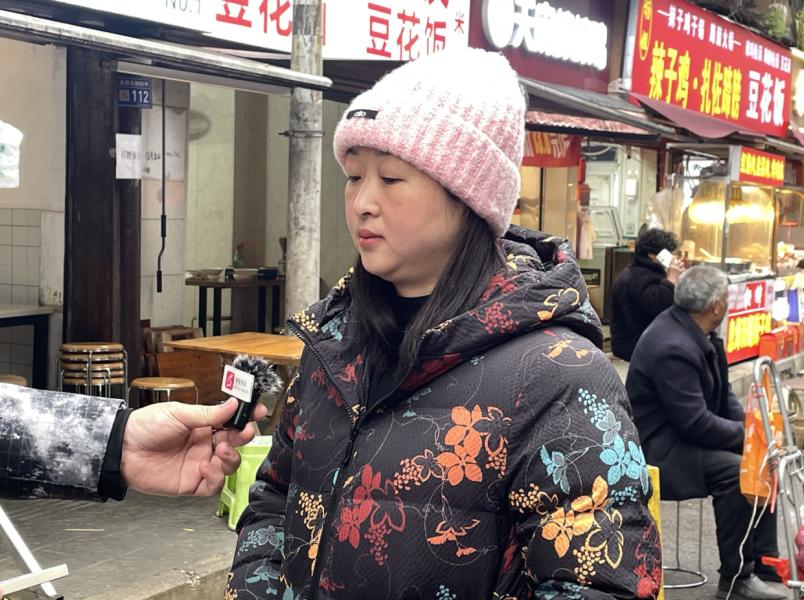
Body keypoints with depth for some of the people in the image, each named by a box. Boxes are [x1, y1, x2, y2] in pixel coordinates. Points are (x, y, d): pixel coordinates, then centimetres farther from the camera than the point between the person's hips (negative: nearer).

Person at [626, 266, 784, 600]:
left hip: (685, 433, 11)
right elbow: (695, 423, -28)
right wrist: (746, 433, -16)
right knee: (734, 470, -25)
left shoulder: (698, 333, 2)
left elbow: (723, 395, 12)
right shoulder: (672, 347, -28)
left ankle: (762, 561, 11)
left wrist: (750, 424, -4)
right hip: (658, 448, -11)